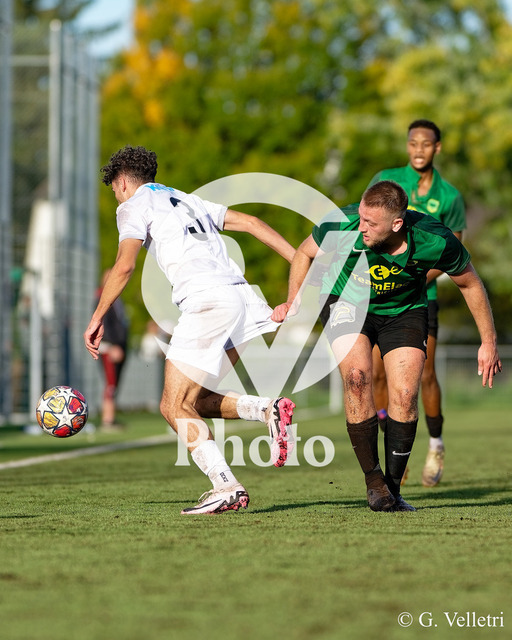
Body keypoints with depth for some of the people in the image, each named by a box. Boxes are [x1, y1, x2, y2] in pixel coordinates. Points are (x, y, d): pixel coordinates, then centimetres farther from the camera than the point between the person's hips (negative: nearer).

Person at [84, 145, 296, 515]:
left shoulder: (134, 205, 9)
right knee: (195, 401, 14)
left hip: (207, 300, -8)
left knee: (175, 407, -3)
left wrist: (98, 318, 2)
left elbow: (125, 265, -5)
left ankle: (227, 488, -14)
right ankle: (270, 410, -4)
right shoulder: (186, 200, 31)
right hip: (238, 293, 8)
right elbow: (251, 223, 25)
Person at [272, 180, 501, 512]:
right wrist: (294, 302, -13)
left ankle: (393, 488, 4)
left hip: (404, 311, 1)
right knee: (357, 375, -25)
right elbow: (305, 253, -5)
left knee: (405, 395, -14)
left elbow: (470, 283, -10)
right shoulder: (341, 226, -31)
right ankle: (373, 480, -11)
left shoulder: (436, 241, -31)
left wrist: (489, 342, -4)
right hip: (347, 301, 0)